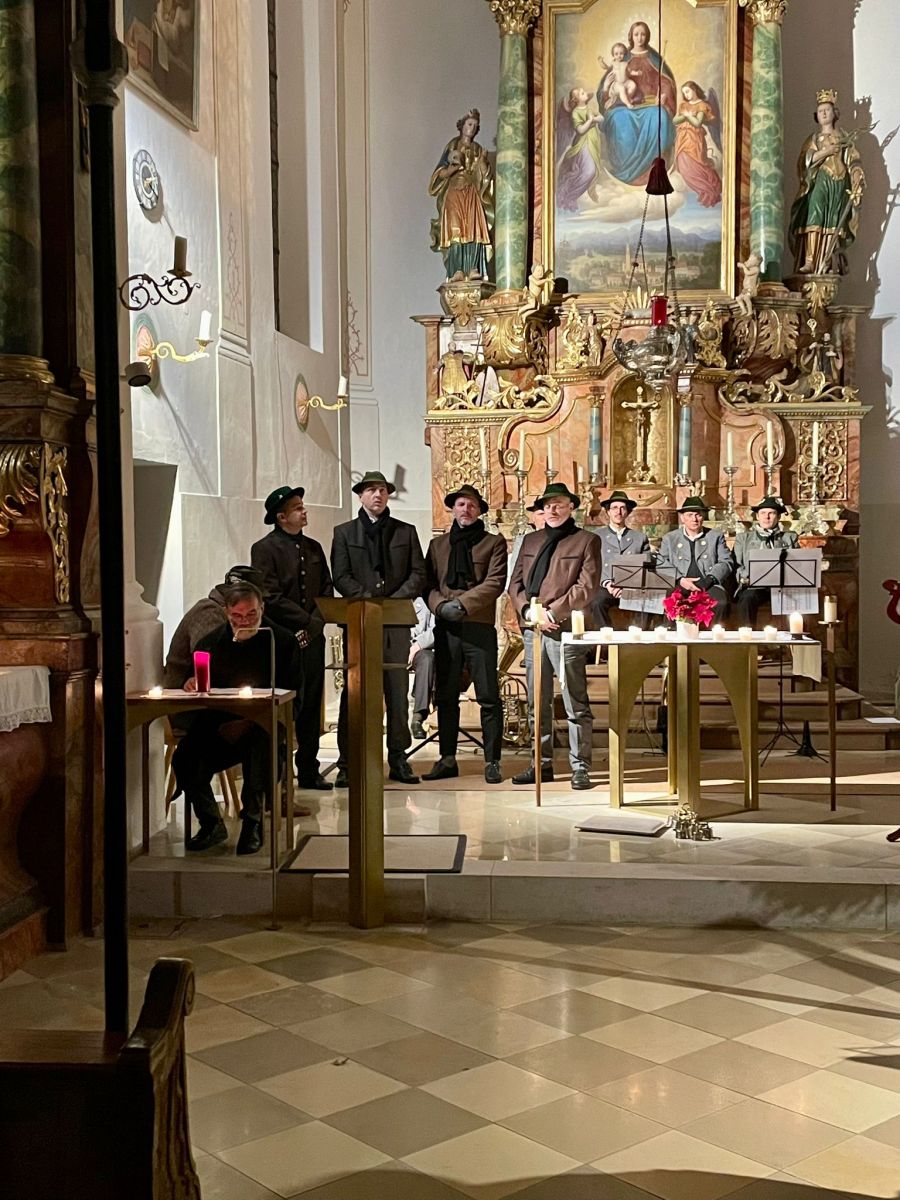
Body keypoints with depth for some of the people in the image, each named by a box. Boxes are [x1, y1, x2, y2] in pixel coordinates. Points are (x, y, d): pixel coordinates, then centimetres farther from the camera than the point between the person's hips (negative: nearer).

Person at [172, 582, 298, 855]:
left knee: (261, 749, -39)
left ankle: (252, 822, -19)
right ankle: (211, 824, -5)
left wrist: (247, 723, -15)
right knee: (183, 758, -26)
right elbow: (196, 693, 21)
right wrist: (191, 685, -7)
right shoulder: (210, 642, 16)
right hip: (217, 727, 3)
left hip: (261, 727, -3)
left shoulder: (282, 641, 5)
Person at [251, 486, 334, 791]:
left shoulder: (313, 548, 15)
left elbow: (326, 593, 13)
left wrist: (315, 625, -3)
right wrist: (307, 620, -11)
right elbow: (271, 598, -12)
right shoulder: (264, 549, -4)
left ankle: (309, 770, 17)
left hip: (311, 638, 6)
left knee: (311, 706, 8)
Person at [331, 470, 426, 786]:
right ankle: (347, 763, -1)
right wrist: (369, 601, -12)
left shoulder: (406, 532, 14)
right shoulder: (344, 533, 10)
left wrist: (395, 600, -9)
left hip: (396, 621, 2)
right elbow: (340, 577, 1)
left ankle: (398, 760, 9)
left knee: (397, 691, 3)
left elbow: (418, 574, 7)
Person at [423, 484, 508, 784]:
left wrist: (462, 603, -14)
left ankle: (492, 761, 3)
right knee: (446, 696, 6)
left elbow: (495, 583, -5)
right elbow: (428, 583, 10)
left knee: (488, 697, -3)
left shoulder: (494, 543, 7)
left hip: (480, 627, -3)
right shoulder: (438, 544, 17)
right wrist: (440, 605, -10)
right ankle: (447, 759, 14)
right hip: (445, 628, 3)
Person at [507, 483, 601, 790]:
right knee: (537, 703, 9)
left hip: (566, 630, -5)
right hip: (532, 630, 5)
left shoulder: (586, 540, 4)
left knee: (575, 704, -3)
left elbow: (587, 586, -6)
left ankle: (580, 767, 3)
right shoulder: (530, 540, 19)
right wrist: (528, 610, -5)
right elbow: (515, 583, 14)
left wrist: (553, 612, -13)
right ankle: (542, 764, 17)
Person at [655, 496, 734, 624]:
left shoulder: (716, 536, 18)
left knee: (720, 603, -34)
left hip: (709, 585, 0)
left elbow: (726, 562, 8)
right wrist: (680, 580, -10)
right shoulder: (670, 539, 18)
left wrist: (709, 580, -10)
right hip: (680, 586, 0)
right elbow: (661, 564, 7)